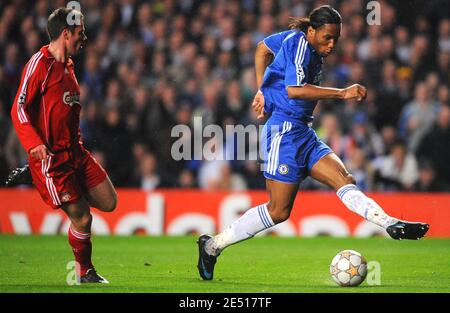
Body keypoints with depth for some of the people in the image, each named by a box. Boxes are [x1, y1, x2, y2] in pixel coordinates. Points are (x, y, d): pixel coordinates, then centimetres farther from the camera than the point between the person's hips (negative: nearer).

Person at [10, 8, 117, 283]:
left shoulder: (68, 66, 16)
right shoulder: (40, 63, -12)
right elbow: (19, 109, -17)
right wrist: (35, 144, -28)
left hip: (75, 153, 8)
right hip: (51, 158, -8)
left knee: (109, 203, 5)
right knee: (82, 218, -7)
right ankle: (85, 271, 12)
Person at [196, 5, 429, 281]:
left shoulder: (300, 41, 14)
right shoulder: (299, 43, -13)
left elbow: (263, 48, 30)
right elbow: (294, 90, -27)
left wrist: (263, 91, 30)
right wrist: (342, 93, -26)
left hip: (303, 133, 10)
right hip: (285, 131, -10)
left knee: (344, 179, -10)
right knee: (279, 211, -8)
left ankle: (392, 225, -26)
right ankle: (212, 246, 1)